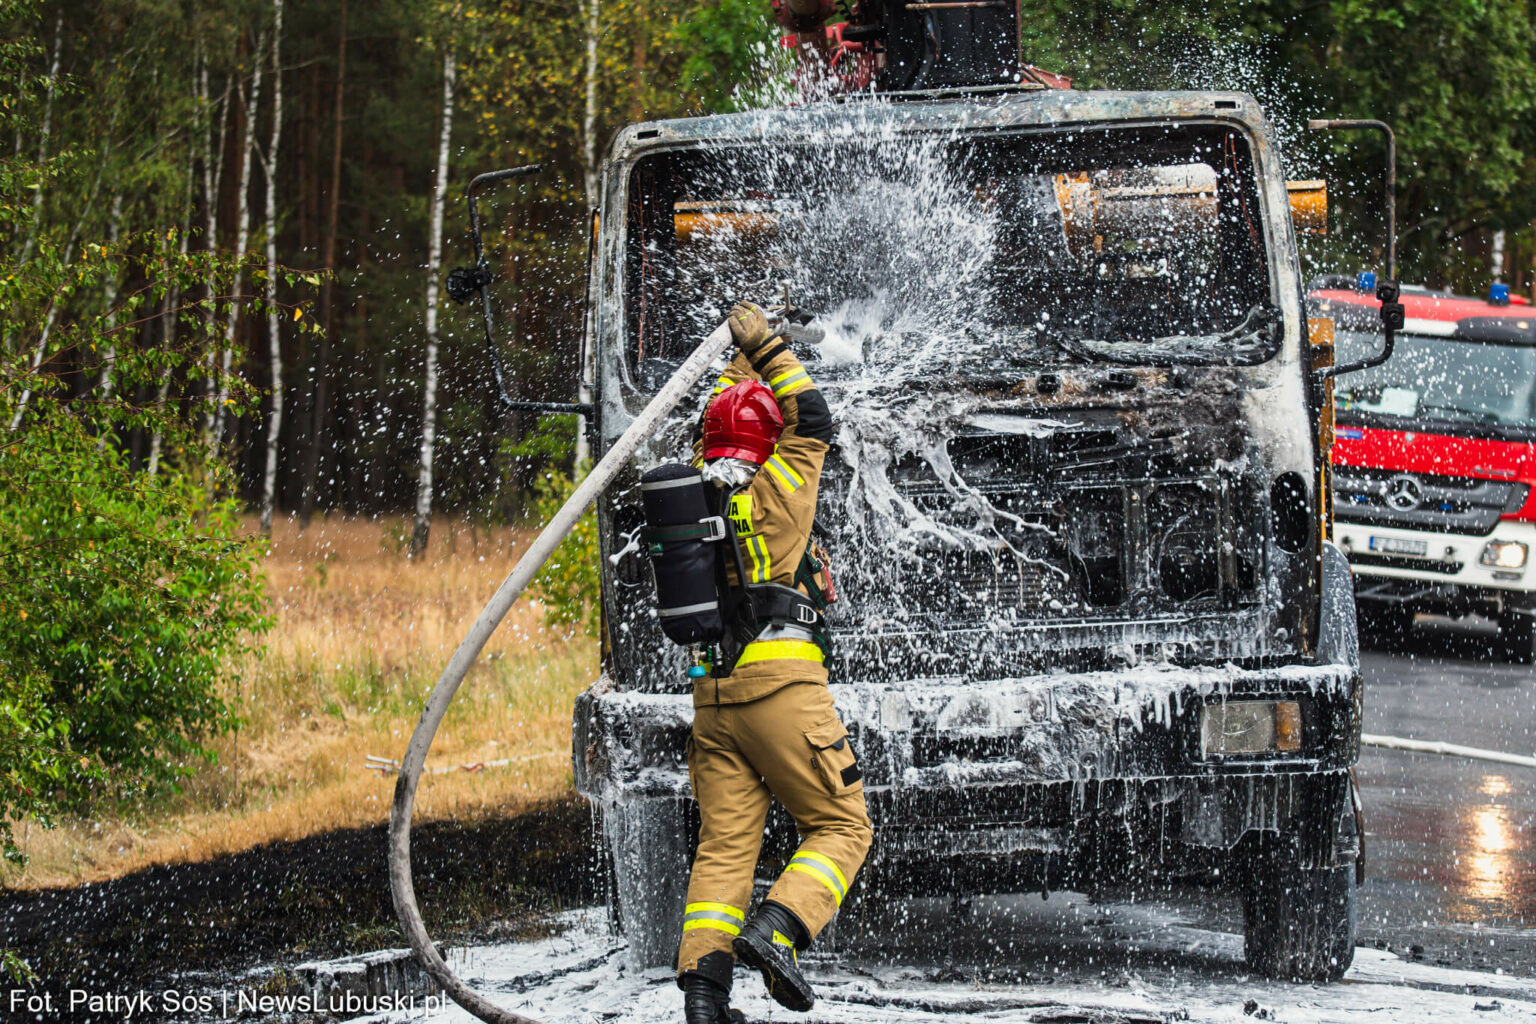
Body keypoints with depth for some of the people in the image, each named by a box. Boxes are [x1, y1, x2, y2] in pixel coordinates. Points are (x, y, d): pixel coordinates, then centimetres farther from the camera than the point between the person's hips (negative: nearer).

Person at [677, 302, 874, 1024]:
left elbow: (720, 431, 31)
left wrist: (743, 363, 42)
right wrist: (766, 349, 18)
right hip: (783, 683, -6)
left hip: (713, 689, 6)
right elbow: (811, 421, 10)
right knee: (841, 826, 2)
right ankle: (776, 930, -19)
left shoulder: (697, 487, 11)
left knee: (724, 846, 4)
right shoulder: (777, 488, -5)